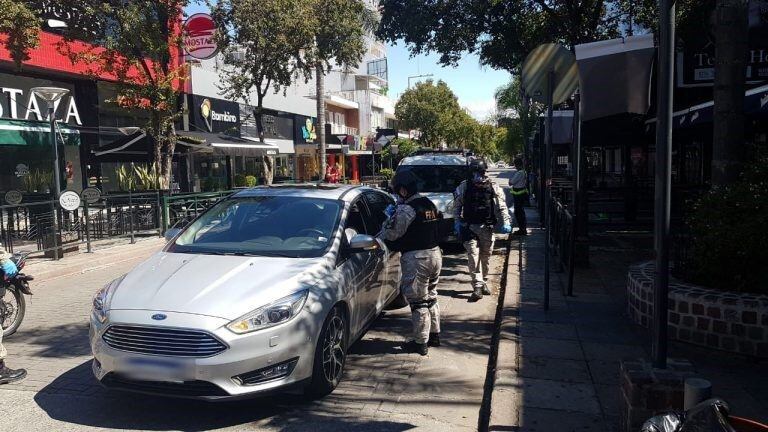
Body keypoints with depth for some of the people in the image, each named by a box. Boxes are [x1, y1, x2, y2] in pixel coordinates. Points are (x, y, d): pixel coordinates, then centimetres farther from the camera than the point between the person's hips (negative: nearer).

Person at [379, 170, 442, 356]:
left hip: (416, 258, -9)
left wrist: (391, 217, 6)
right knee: (431, 297, 21)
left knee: (418, 302, 1)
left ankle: (421, 343, 7)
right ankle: (434, 334, 31)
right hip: (435, 254, 9)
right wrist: (395, 215, 16)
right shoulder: (430, 204, 10)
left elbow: (391, 234, -14)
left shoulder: (406, 209, -17)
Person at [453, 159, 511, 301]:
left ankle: (483, 282, 30)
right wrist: (457, 223, 4)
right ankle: (477, 286, -12)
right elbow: (457, 206, 9)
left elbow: (502, 207, -2)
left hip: (487, 227, 1)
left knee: (486, 256, 11)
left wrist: (506, 223, -13)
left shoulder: (493, 187, -1)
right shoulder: (464, 187, -1)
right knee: (473, 255, -11)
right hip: (470, 227, -1)